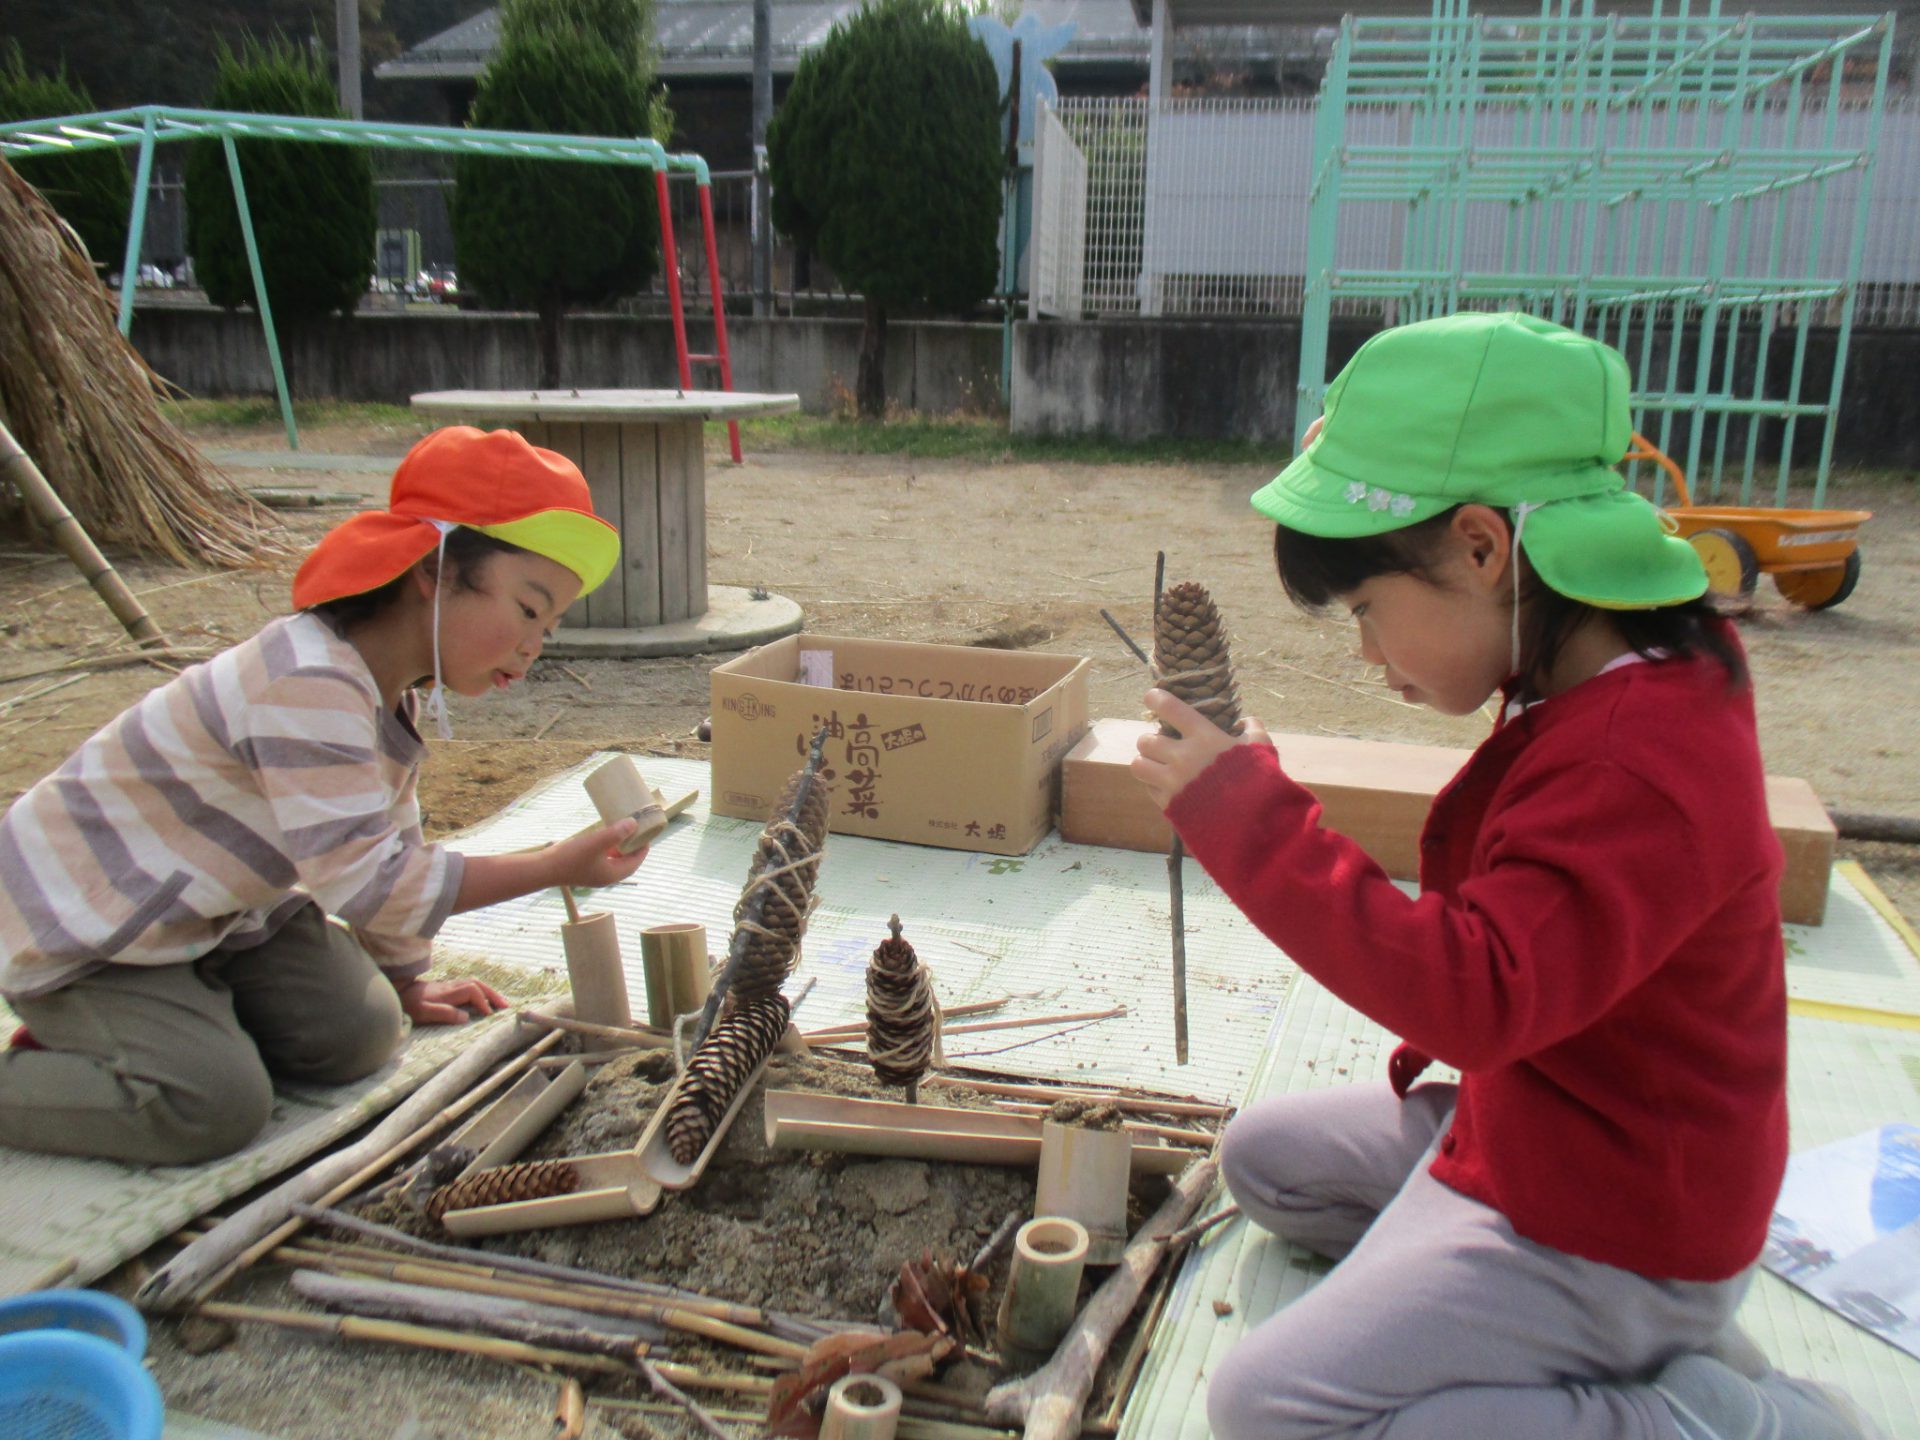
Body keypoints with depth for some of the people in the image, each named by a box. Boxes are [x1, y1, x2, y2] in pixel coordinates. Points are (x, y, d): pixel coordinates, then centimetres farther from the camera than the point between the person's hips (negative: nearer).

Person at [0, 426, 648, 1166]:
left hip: (212, 911, 9)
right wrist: (556, 867, -32)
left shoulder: (392, 685, -2)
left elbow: (388, 842, 10)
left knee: (357, 1034, -5)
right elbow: (364, 881, -35)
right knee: (216, 1108, -24)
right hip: (82, 923, -9)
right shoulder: (309, 688, -33)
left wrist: (404, 981, 16)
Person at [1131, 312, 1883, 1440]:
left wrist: (1246, 811, -38)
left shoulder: (1631, 771, -32)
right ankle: (1630, 1345, 10)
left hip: (1599, 1232, -10)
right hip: (1523, 1126, 10)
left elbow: (1477, 999, -39)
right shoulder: (1638, 675, -2)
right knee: (1266, 1156, 21)